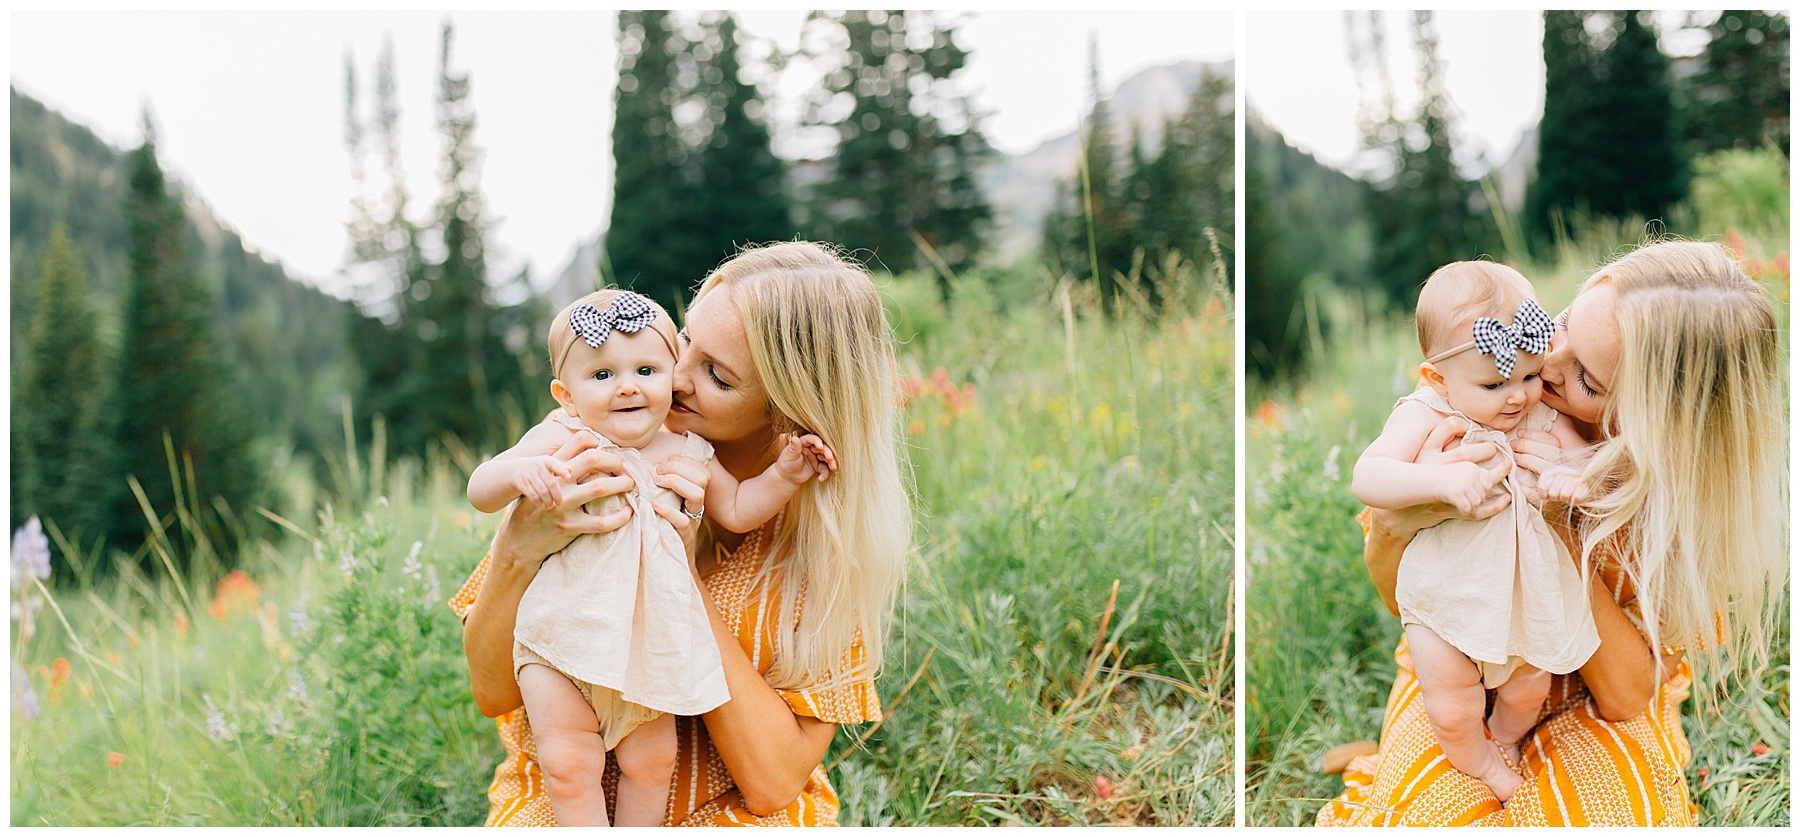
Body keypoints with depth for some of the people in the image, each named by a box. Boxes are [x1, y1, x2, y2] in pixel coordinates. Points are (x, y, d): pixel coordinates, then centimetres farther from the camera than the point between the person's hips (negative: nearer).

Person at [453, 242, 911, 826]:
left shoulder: (831, 526, -9)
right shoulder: (587, 459, -8)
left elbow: (772, 780, -15)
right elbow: (493, 692, -7)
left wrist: (684, 581, -21)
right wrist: (518, 551, -25)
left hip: (730, 814, 0)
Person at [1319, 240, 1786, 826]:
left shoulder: (1686, 484, -20)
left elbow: (1626, 694, -20)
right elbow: (1396, 595, -9)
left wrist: (1563, 532, -30)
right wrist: (1399, 520, -33)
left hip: (1587, 705, 0)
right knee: (1428, 811, -27)